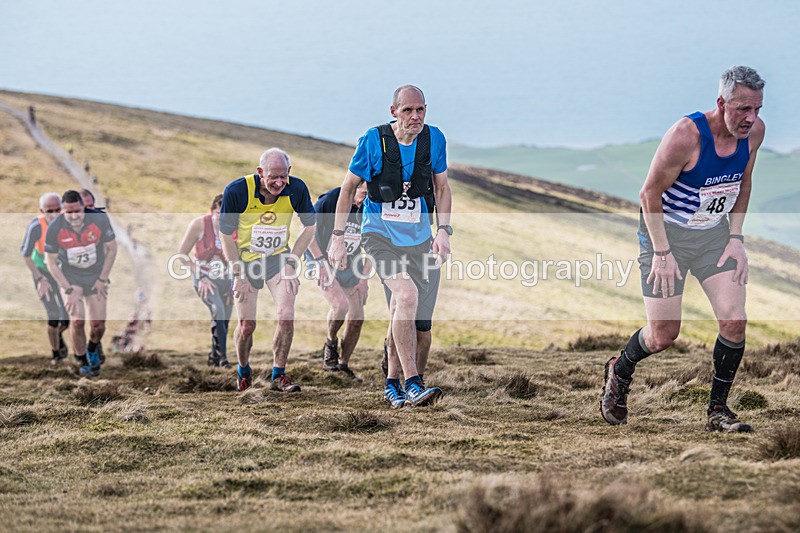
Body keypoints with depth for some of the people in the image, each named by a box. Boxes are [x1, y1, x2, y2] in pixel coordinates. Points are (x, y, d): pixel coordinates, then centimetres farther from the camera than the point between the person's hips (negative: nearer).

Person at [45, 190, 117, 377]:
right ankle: (82, 361, 9)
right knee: (77, 321, -15)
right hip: (70, 278, -1)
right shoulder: (54, 229, -23)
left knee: (98, 325, -2)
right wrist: (69, 290, -14)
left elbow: (112, 249, -5)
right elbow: (51, 262, -10)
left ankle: (93, 347, 33)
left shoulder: (99, 219, -21)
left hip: (96, 278, 1)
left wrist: (103, 279, -6)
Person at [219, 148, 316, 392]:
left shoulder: (296, 189, -16)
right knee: (246, 326, -1)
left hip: (279, 259, 1)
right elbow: (226, 234, -10)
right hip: (245, 260, -1)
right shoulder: (237, 190, -22)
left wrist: (291, 262, -7)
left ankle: (278, 376, 1)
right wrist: (238, 274, -12)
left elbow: (310, 226, 0)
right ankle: (244, 371, 29)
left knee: (286, 315, -16)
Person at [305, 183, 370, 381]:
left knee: (357, 318, 1)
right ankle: (331, 342, 4)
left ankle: (343, 365, 16)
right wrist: (321, 261, -19)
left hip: (351, 267, 5)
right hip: (324, 262, -5)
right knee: (341, 305, -26)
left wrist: (364, 277, 3)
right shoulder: (331, 199, -21)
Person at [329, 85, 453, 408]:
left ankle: (392, 384, 27)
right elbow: (348, 188, -1)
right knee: (407, 295, -25)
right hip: (379, 233, -4)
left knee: (400, 310, 9)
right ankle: (411, 384, -24)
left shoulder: (433, 139, -3)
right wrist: (338, 237, -3)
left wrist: (443, 230, -3)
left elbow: (442, 187, 9)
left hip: (417, 236, 4)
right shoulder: (374, 141, -12)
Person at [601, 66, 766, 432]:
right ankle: (619, 372, 31)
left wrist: (735, 239, 2)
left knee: (734, 322, -9)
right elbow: (650, 193, -17)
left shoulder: (754, 131, -8)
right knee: (664, 335, -2)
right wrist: (662, 253, -18)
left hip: (715, 233, 5)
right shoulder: (686, 135, -27)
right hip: (668, 230, -5)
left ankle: (717, 411, 7)